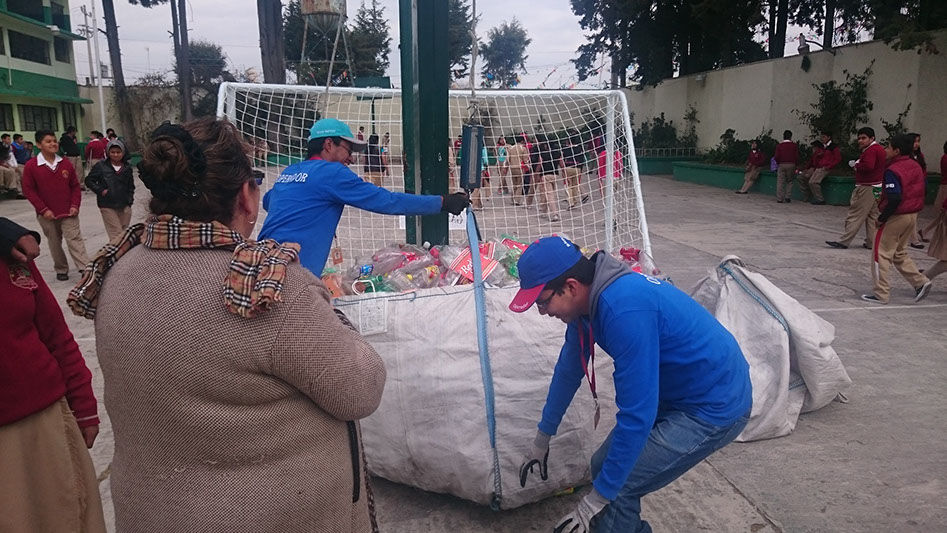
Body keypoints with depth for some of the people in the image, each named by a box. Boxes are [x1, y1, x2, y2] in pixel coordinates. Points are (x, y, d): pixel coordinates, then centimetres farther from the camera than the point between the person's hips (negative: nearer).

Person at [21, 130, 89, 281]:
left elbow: (75, 186, 6)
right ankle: (61, 270, 24)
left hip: (68, 212, 0)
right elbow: (28, 190, -5)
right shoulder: (30, 166, -6)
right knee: (54, 243, 11)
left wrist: (75, 205, -5)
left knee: (75, 239, -5)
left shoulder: (66, 163, 0)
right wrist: (43, 209, -10)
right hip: (47, 214, 0)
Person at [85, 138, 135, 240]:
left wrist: (130, 199, 7)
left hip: (125, 206, 4)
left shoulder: (127, 168, 7)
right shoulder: (101, 166, -3)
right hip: (107, 206, -4)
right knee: (116, 235, -10)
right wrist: (100, 190, -8)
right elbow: (89, 180, 3)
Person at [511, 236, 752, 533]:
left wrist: (597, 500, -20)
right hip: (676, 394, 9)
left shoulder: (625, 309, -34)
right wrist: (542, 438, 20)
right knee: (605, 466, 10)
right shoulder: (588, 297, -5)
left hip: (715, 406, -9)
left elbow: (636, 415, -30)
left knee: (616, 489, -9)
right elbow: (569, 370, 10)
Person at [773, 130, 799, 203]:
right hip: (791, 164, 0)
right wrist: (796, 164, 13)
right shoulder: (794, 145, 0)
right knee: (789, 181, 12)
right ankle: (788, 197, 3)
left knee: (780, 182, 2)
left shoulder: (779, 145, 0)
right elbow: (797, 156, -1)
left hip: (782, 164, 0)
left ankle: (779, 199, -1)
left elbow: (776, 157, -3)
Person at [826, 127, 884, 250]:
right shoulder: (880, 149, 18)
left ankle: (844, 242, -7)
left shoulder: (871, 150, -15)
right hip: (877, 187, 10)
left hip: (866, 188, -10)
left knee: (855, 215, -8)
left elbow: (868, 166, -29)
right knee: (872, 216, 12)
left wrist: (855, 165, -10)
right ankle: (871, 242, 14)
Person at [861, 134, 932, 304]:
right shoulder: (916, 166, 8)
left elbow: (895, 199, -26)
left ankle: (881, 294, 5)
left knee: (881, 253, 2)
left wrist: (882, 218, -17)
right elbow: (919, 192, 15)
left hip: (897, 216, -8)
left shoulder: (893, 171, -19)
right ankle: (920, 282, 17)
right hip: (912, 215, 9)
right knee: (899, 253, 23)